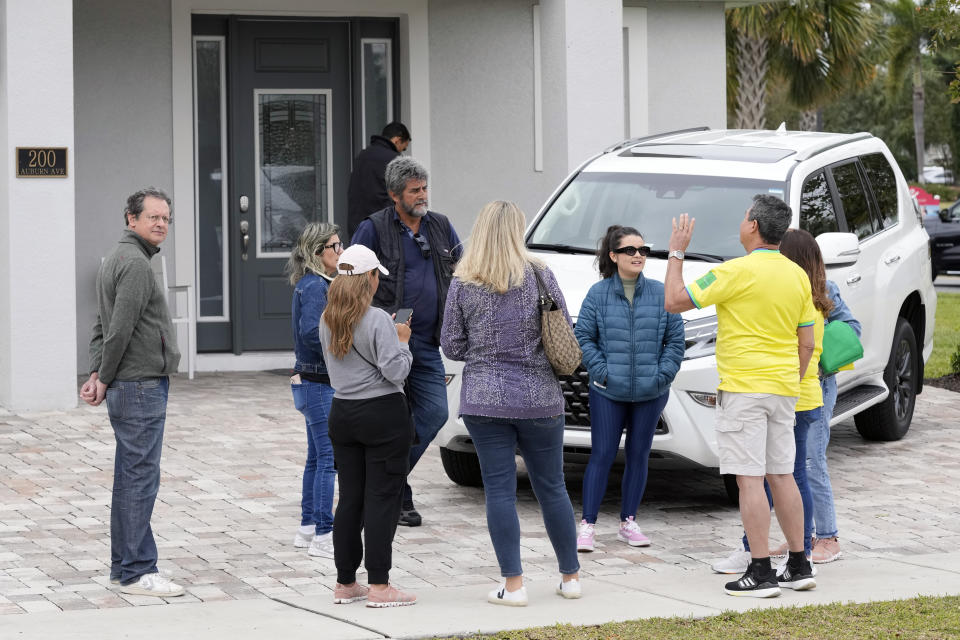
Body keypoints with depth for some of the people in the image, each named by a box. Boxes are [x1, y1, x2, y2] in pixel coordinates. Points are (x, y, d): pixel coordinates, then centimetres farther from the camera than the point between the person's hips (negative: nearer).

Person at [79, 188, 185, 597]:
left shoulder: (116, 258, 18)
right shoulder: (135, 262, -15)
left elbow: (103, 325, 16)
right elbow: (119, 328, -20)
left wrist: (96, 374, 5)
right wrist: (104, 380, -9)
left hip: (128, 386, 11)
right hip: (141, 384, -11)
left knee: (130, 477, 14)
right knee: (140, 476, -8)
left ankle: (123, 565, 20)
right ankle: (136, 572, -6)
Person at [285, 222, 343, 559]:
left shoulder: (319, 283, 14)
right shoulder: (314, 286, -16)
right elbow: (311, 333, -27)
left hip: (315, 382, 10)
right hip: (318, 383, -10)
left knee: (317, 457, 16)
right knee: (328, 457, -7)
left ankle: (308, 527, 23)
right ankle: (323, 535, -5)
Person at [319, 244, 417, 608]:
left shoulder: (327, 321, 6)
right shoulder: (377, 321, -15)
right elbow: (396, 372, -17)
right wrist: (402, 342, 1)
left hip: (342, 414, 7)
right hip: (383, 413, -7)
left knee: (349, 498, 12)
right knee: (382, 499, -2)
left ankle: (345, 583, 16)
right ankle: (378, 586, -2)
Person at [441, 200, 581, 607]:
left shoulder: (462, 284, -2)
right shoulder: (538, 274, -3)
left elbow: (452, 346, 2)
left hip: (485, 400, -1)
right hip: (539, 398, 1)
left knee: (499, 490, 2)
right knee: (551, 487, 11)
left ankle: (513, 584, 0)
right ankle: (570, 577, 21)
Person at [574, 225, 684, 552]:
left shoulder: (660, 293, 1)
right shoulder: (598, 294, -1)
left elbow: (675, 340, 5)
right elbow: (584, 338, 1)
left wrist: (663, 375, -4)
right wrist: (602, 371, -8)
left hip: (650, 392, 2)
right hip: (608, 392, -2)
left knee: (639, 455, 9)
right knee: (601, 455, -4)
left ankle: (628, 523, 19)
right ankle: (587, 525, 0)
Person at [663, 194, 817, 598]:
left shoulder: (736, 272, -14)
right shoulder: (798, 276, 8)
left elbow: (674, 301, -10)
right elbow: (807, 343, 13)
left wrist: (676, 252, 1)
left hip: (743, 389, -7)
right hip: (783, 390, 7)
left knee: (750, 480, -6)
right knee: (782, 475, 14)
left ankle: (761, 572, -8)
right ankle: (799, 567, 17)